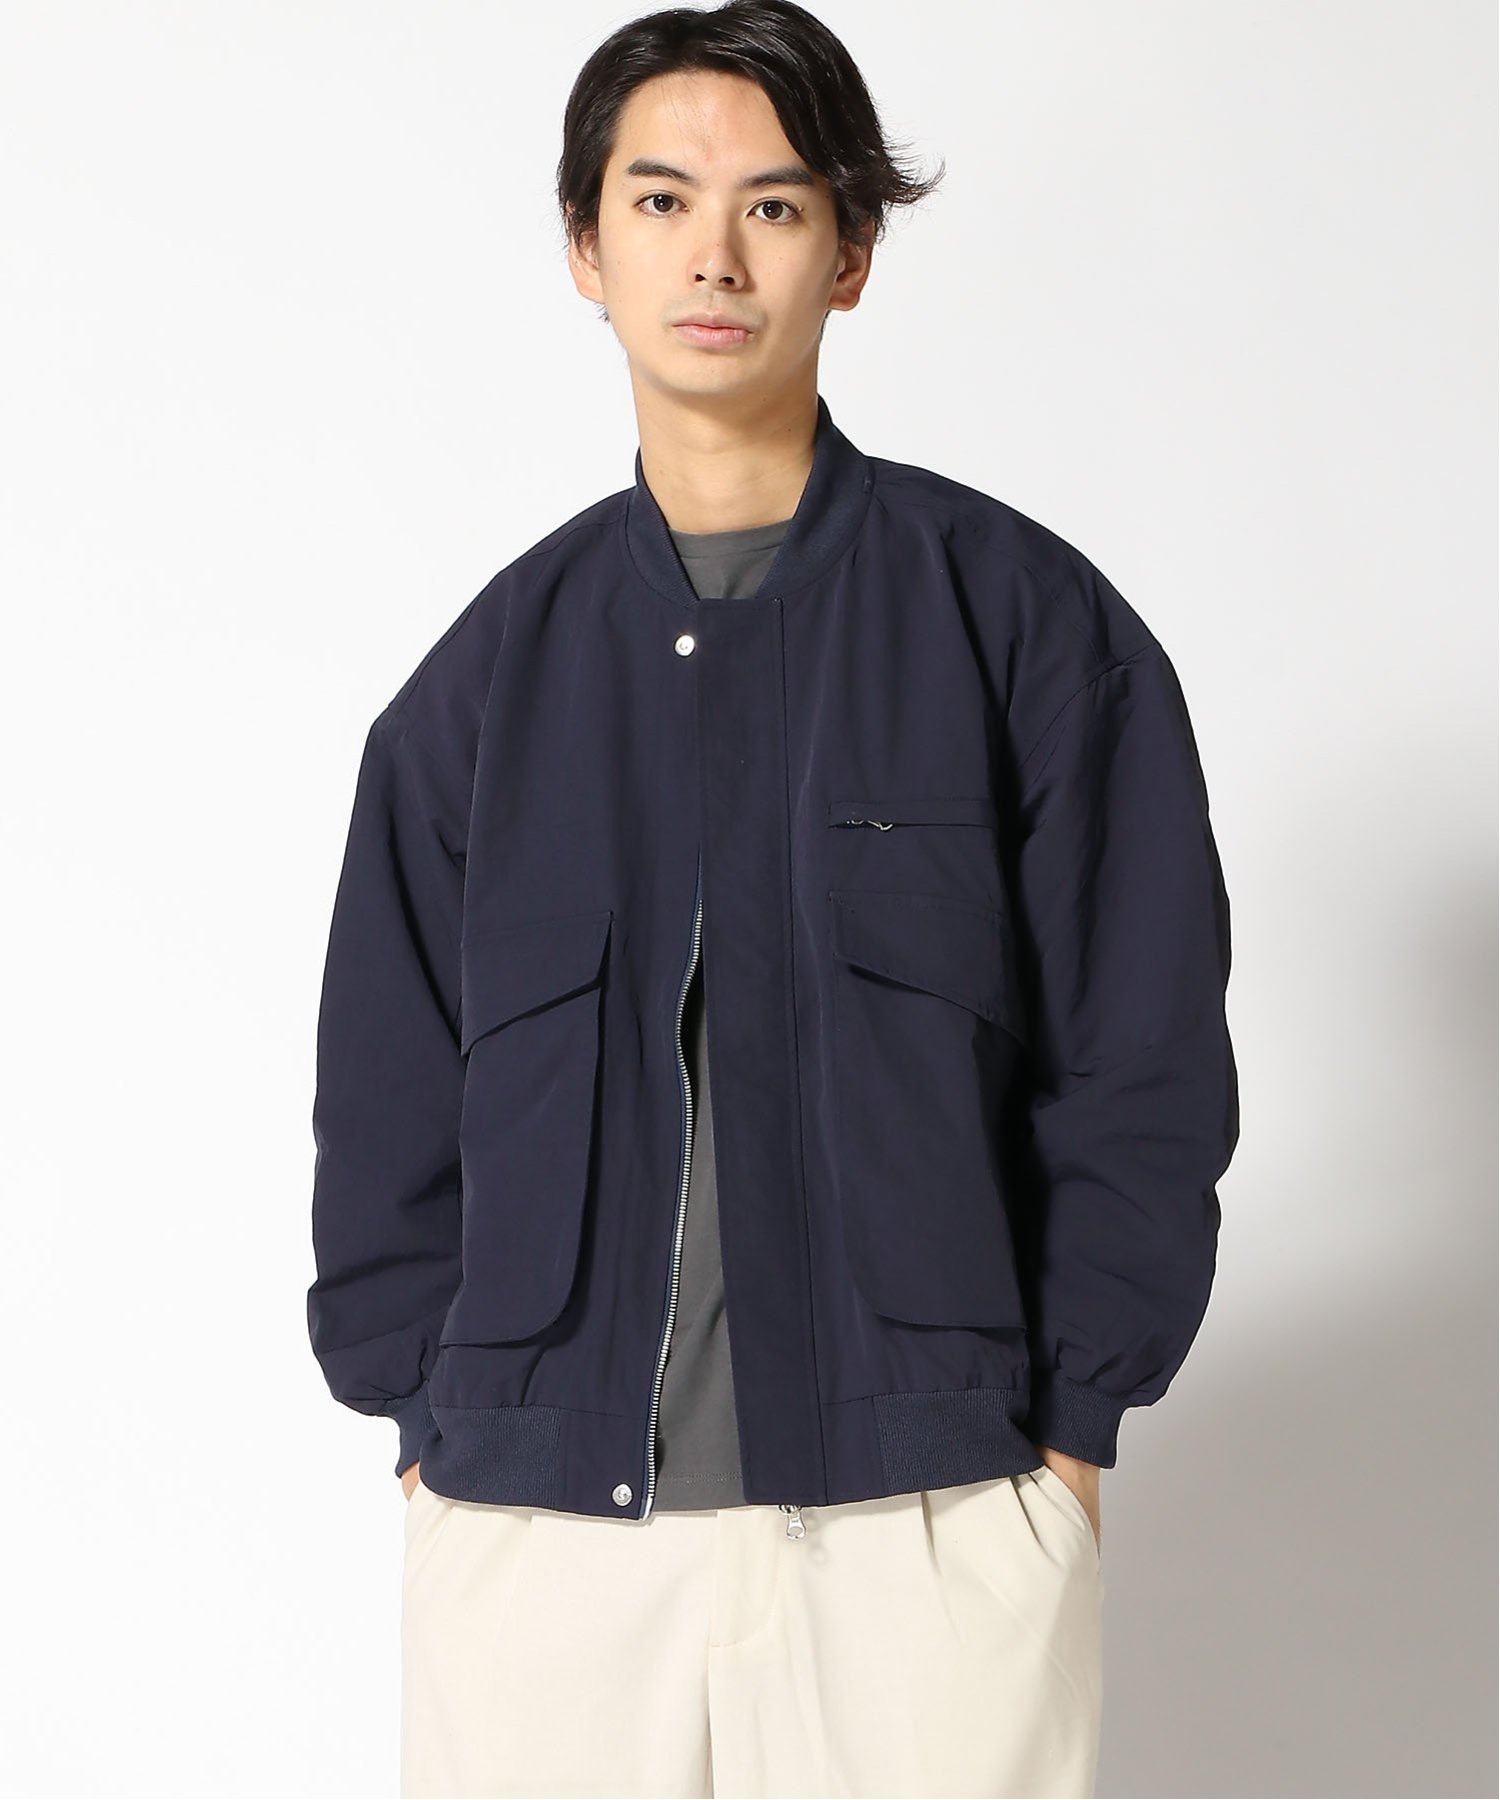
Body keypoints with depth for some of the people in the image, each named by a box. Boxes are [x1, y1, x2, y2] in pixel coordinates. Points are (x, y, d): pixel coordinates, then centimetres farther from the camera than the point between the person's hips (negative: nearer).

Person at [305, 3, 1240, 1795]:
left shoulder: (1029, 622, 1)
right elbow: (387, 1096, 11)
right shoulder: (493, 669, 8)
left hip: (932, 1522, -2)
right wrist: (433, 1426, 4)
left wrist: (1059, 1430, -5)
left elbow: (1143, 1069, 0)